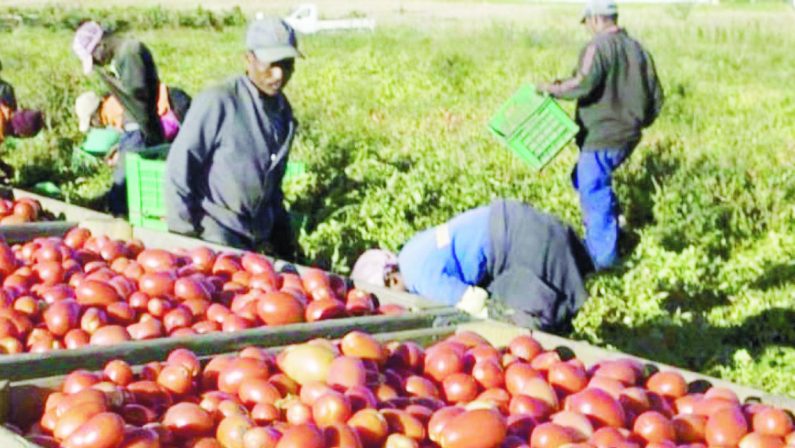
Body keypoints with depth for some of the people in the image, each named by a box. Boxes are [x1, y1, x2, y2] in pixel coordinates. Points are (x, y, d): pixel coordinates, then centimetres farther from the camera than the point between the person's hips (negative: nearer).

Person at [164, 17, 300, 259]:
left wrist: (283, 239, 18)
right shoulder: (218, 102, -16)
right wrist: (186, 235, -11)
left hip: (254, 239, 7)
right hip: (213, 235, -7)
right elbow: (179, 168, -12)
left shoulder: (283, 110, 7)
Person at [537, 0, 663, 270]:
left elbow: (584, 84, -25)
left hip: (601, 138, -9)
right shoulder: (637, 50, 12)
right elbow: (655, 97, 15)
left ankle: (603, 256, -2)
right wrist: (637, 123, 28)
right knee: (584, 180, 24)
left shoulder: (599, 46, -12)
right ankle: (599, 237, 26)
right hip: (628, 137, 9)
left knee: (594, 192, -3)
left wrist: (553, 89, -9)